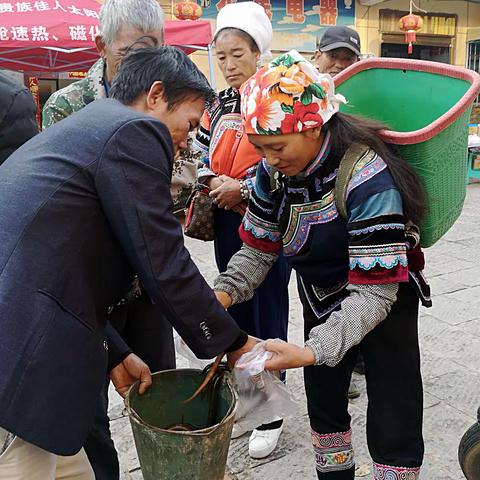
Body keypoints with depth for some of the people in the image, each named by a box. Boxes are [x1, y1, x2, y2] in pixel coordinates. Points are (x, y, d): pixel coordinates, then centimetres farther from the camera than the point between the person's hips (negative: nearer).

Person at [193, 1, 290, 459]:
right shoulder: (218, 104, 11)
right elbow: (200, 154, 13)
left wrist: (242, 188, -16)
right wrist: (214, 183, -6)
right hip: (227, 221, 6)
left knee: (269, 314, 2)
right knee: (237, 310, 14)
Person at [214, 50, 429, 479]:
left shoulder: (368, 179, -33)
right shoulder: (275, 170, -14)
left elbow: (375, 293, -34)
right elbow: (258, 247, -7)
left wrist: (312, 351, -45)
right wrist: (223, 293, -26)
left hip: (384, 302, -6)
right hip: (322, 297, 6)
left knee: (393, 426, 0)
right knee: (322, 402, 20)